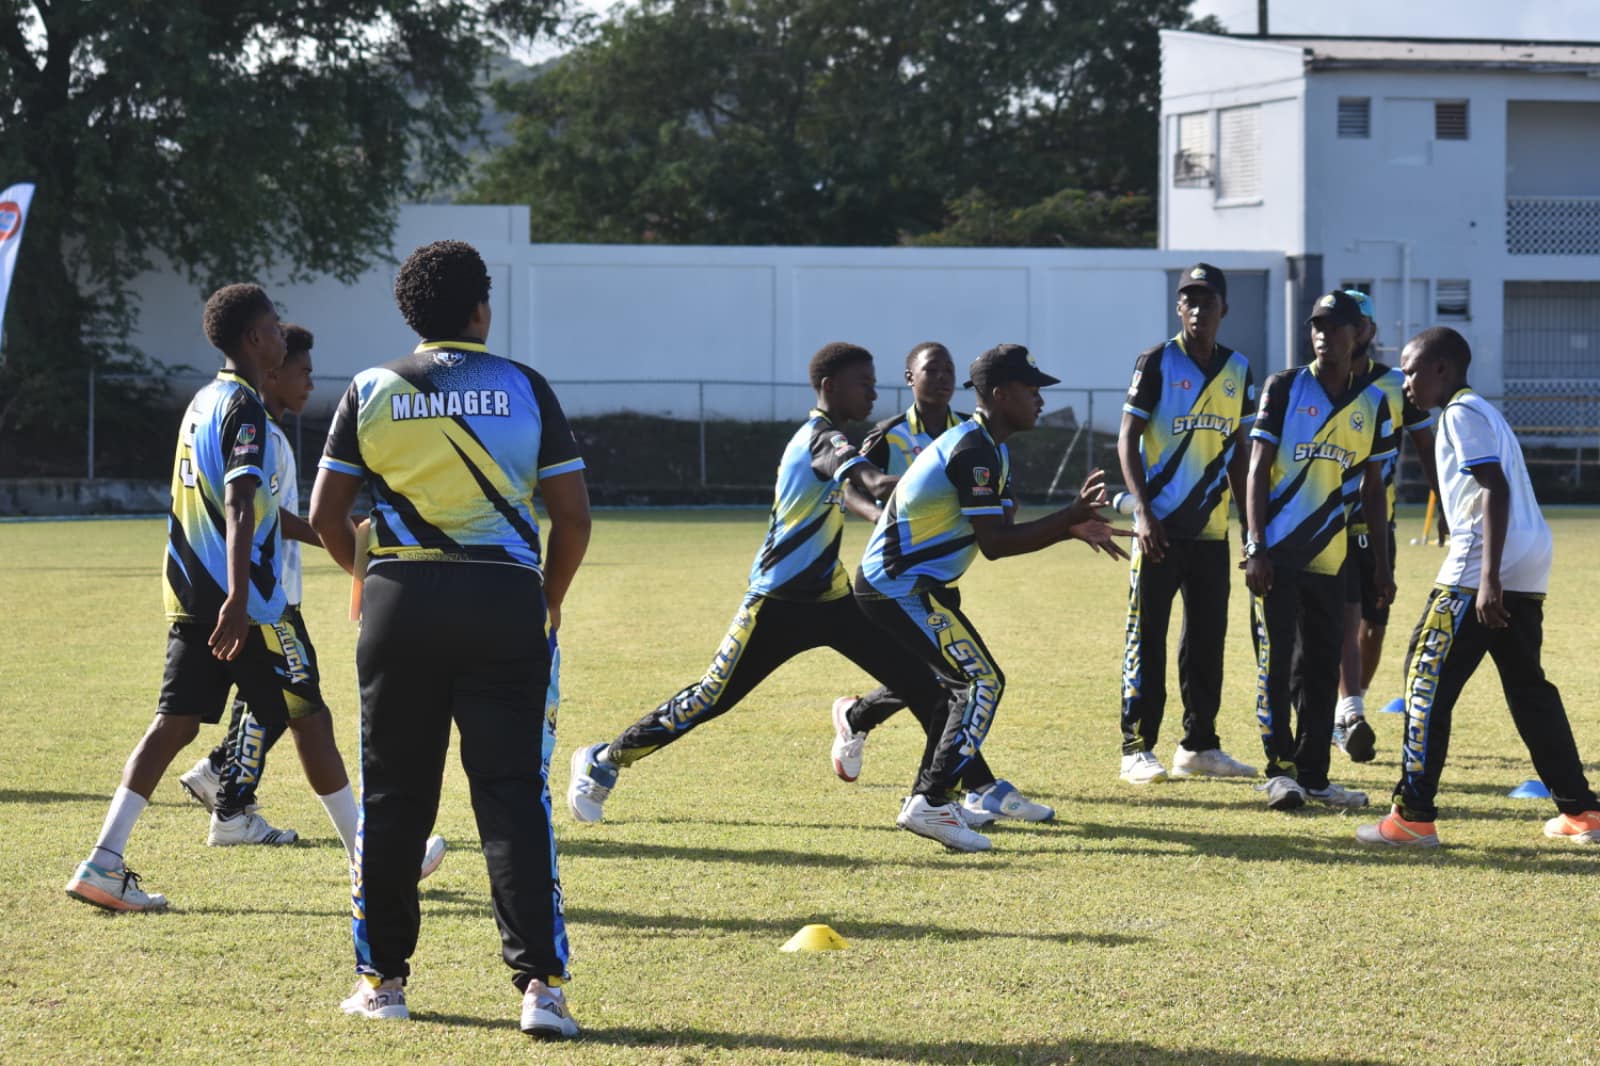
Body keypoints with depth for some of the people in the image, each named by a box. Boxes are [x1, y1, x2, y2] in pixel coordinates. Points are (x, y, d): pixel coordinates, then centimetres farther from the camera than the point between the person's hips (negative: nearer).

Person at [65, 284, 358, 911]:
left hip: (191, 597, 8)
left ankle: (103, 865, -10)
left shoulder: (202, 402, 15)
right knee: (310, 717, 4)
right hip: (246, 601, -8)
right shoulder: (244, 407, -13)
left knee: (175, 722, 2)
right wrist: (237, 600, -34)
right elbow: (240, 505, -25)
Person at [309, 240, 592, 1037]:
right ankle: (538, 980, -10)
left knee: (393, 793, 10)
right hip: (505, 599, -1)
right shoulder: (526, 390, 3)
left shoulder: (372, 392, 5)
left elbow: (326, 514, 4)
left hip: (401, 601, 1)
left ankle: (381, 976, 17)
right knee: (513, 792, -1)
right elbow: (573, 517, 2)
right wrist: (549, 600, 17)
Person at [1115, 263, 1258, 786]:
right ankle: (1137, 748, 1)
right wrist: (1144, 512, -17)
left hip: (1211, 528, 5)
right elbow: (1127, 439, -7)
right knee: (1147, 635, -3)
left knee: (1208, 636, 9)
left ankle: (1199, 746, 19)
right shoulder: (1157, 363, -6)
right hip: (1160, 525, -5)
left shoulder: (1238, 369, 9)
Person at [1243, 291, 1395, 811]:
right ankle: (1279, 770, 3)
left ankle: (1314, 775, 13)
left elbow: (1373, 487, 13)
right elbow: (1258, 470, -5)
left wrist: (1382, 563, 10)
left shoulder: (1372, 403, 7)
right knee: (1276, 661, -3)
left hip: (1328, 557, 4)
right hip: (1277, 553, -4)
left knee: (1322, 668, 6)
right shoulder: (1284, 388, -3)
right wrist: (1255, 548, -13)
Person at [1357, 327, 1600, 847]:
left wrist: (1489, 578, -24)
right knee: (1528, 687, 16)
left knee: (1428, 679, -5)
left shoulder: (1462, 414, -7)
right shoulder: (1481, 411, 22)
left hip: (1483, 569, -10)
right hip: (1530, 568, 10)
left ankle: (1413, 817, -7)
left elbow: (1496, 490, -18)